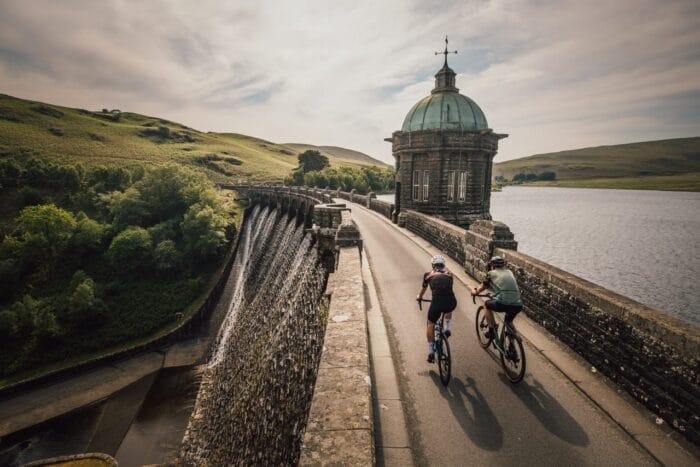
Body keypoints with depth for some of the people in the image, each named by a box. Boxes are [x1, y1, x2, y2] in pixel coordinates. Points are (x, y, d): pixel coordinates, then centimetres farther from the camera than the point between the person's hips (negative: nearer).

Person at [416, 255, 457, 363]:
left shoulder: (428, 275, 18)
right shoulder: (449, 273, 23)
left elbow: (423, 288, 35)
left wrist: (419, 297, 56)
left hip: (437, 301, -2)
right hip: (451, 302, 2)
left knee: (431, 324, 21)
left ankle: (431, 353, 20)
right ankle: (447, 329, 25)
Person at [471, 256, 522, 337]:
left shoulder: (491, 273, 13)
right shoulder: (509, 272, 23)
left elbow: (483, 287, 28)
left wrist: (475, 292, 49)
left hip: (502, 303, -4)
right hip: (518, 305, 4)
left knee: (487, 305, 28)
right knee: (509, 321, 33)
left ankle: (491, 331, 21)